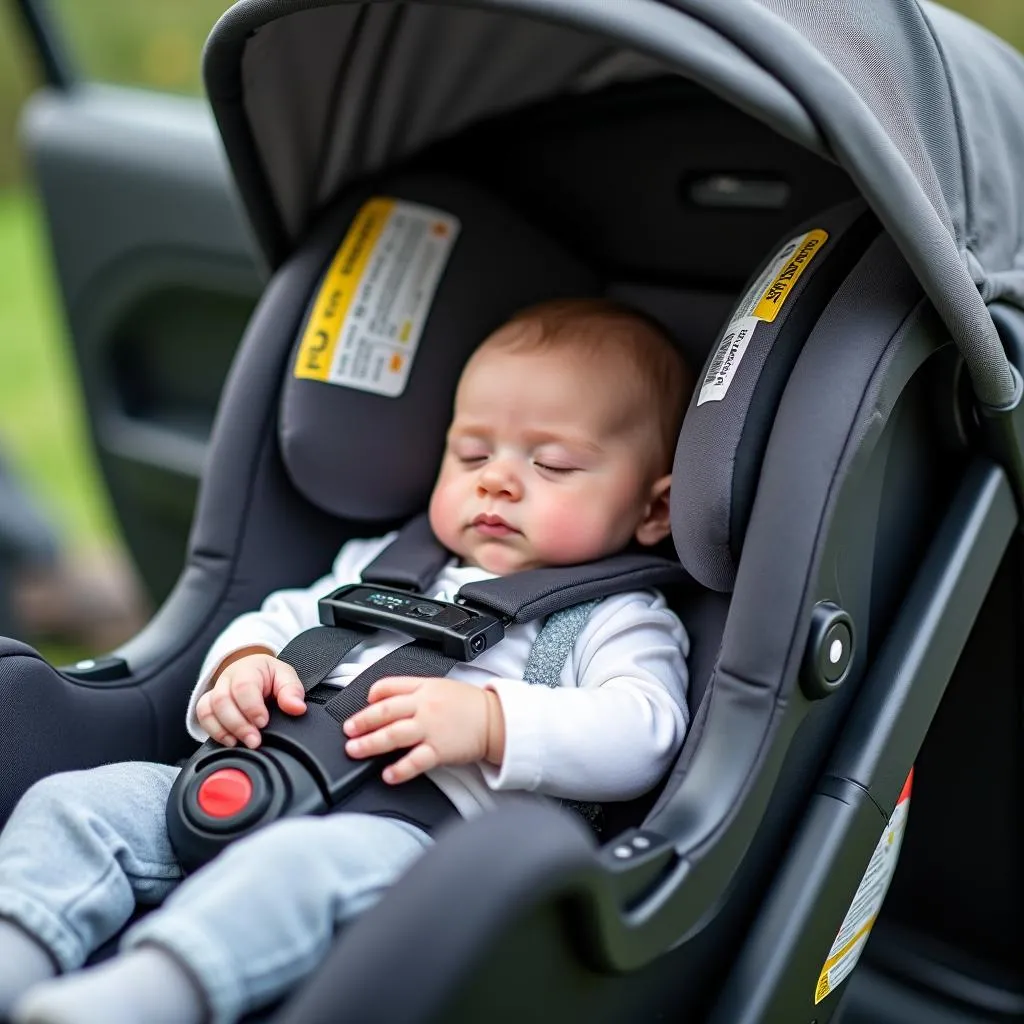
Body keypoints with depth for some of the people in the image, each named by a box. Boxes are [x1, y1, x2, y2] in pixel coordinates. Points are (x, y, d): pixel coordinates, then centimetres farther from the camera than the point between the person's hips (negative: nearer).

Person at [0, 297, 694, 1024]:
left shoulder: (617, 620, 12)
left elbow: (643, 734, -6)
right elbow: (283, 618, 30)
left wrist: (491, 720, -19)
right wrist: (243, 665, 4)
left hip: (417, 830, -6)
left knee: (305, 860, -39)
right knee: (81, 800, -11)